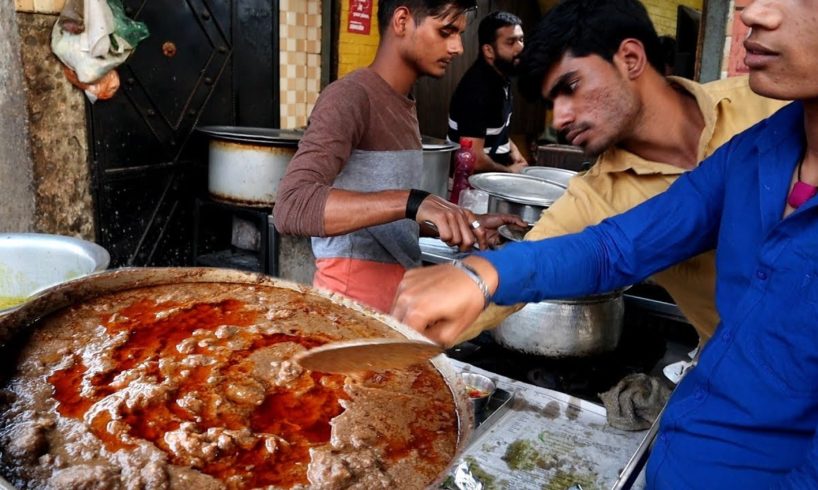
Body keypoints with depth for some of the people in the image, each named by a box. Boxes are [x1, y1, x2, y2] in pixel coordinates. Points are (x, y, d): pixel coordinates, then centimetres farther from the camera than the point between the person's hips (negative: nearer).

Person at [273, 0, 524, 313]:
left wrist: (464, 224, 7)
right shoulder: (350, 97, -16)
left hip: (401, 294, 8)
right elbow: (291, 207, -29)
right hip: (353, 298, -8)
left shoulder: (403, 106, 10)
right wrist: (412, 202, -36)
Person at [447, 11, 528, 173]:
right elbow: (473, 160, -28)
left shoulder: (501, 77, 3)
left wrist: (512, 150, 2)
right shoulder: (477, 88, -24)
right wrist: (510, 170, -13)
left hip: (495, 169, 9)